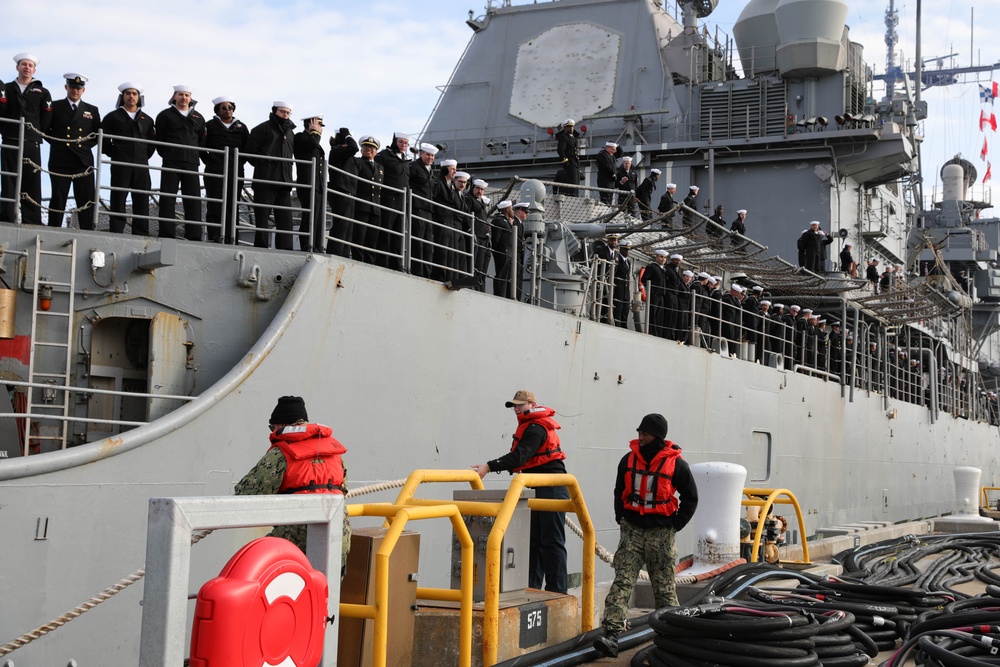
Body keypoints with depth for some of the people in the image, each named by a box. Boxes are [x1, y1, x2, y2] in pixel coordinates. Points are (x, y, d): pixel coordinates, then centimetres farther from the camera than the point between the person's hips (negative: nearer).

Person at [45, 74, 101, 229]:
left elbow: (98, 134, 16)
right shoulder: (55, 107, 9)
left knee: (86, 199, -4)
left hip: (84, 161, 1)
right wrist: (56, 143, 0)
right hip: (60, 160, -1)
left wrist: (86, 144, 4)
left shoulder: (92, 110, 15)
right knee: (58, 198, -2)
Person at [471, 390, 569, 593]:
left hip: (551, 490, -10)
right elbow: (522, 457, 19)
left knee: (552, 541, -7)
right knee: (534, 540, 11)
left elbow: (519, 456, -27)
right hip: (539, 490, 10)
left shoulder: (536, 428, -15)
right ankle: (532, 587, 15)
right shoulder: (530, 426, 17)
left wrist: (489, 467, -31)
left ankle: (557, 591, -4)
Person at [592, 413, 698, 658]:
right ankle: (611, 634, -20)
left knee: (664, 587, 8)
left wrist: (676, 524, -2)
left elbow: (690, 497, 4)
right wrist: (621, 519, 8)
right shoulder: (629, 460, 4)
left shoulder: (675, 463, -6)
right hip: (632, 529, 2)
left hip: (661, 533, -2)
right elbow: (619, 492, 17)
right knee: (622, 581, -11)